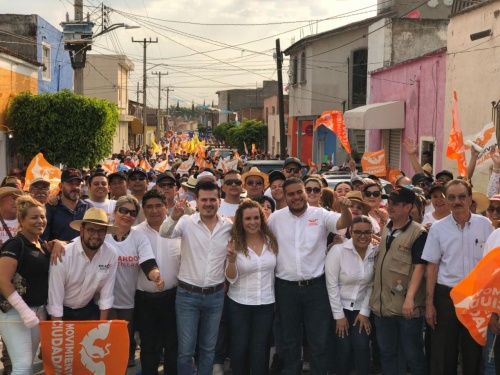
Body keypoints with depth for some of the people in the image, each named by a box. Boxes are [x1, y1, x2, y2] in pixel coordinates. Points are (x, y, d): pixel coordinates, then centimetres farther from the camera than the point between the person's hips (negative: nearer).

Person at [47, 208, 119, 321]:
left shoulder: (111, 254, -17)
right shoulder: (63, 255, -24)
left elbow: (107, 294, -9)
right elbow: (55, 299, -20)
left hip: (89, 310, 3)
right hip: (63, 312, -2)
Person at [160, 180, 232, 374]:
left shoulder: (230, 226, -1)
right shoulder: (186, 222, -8)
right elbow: (165, 233, -27)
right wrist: (174, 216, -46)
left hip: (216, 295, 2)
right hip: (187, 294, -2)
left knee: (208, 348, 15)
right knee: (186, 349, 4)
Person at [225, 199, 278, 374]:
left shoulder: (271, 240, -3)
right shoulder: (234, 243, -10)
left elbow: (277, 269, 8)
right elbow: (231, 278, -10)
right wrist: (231, 260, -29)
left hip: (266, 303, 2)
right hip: (239, 304, -1)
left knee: (260, 347, 10)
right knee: (239, 346, 11)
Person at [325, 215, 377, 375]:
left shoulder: (376, 252, -7)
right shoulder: (338, 250, -16)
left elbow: (372, 285, -1)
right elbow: (332, 285, -13)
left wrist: (365, 312, -4)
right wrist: (339, 315, -11)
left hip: (361, 309, 2)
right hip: (339, 307, -2)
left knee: (362, 347, -8)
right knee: (344, 349, -7)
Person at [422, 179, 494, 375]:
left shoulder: (484, 225, -1)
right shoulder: (438, 228, -2)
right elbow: (432, 266, 1)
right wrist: (429, 303, -2)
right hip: (446, 295, 0)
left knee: (474, 353, 10)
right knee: (443, 354, 6)